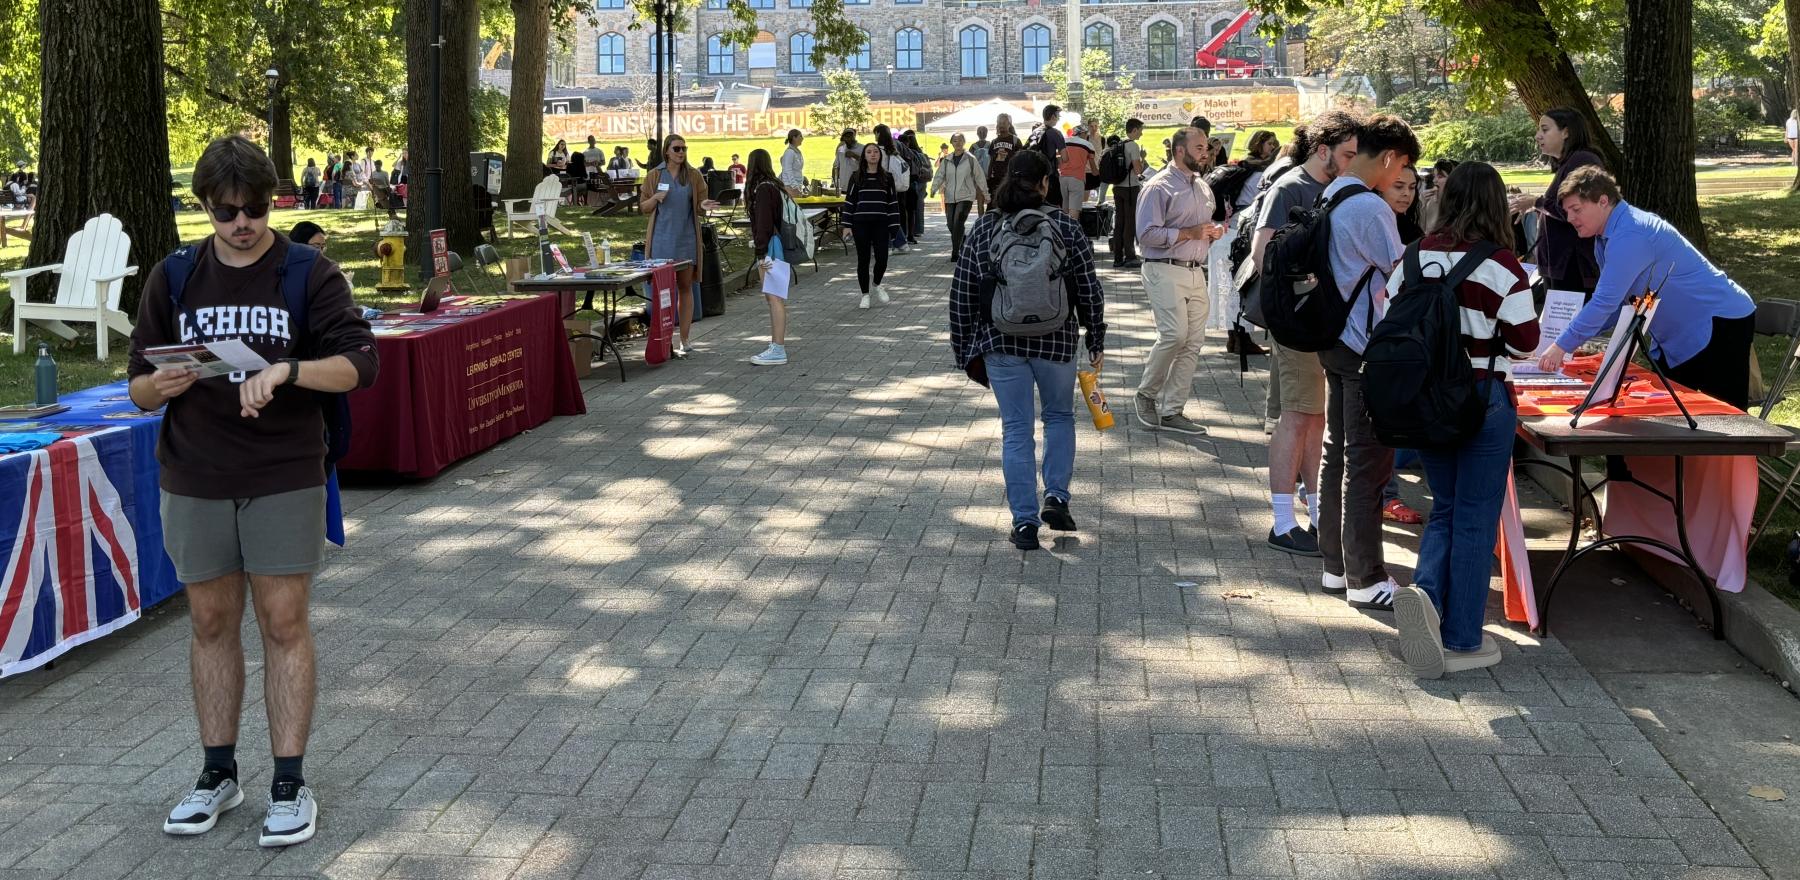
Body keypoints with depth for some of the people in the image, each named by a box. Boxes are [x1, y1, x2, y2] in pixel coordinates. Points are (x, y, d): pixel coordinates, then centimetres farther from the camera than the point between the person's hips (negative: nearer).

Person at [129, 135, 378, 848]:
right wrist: (160, 385, -15)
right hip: (194, 481, 3)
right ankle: (218, 774, 24)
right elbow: (138, 388, 9)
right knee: (211, 622, 10)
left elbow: (360, 364, -10)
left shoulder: (310, 274, -2)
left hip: (285, 479, -3)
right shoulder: (171, 279, 6)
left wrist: (287, 370, -27)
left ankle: (290, 784, 8)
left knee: (285, 622, 0)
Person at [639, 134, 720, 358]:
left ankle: (684, 341, 10)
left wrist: (704, 207, -16)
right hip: (662, 239, -1)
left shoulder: (694, 176, 5)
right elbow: (643, 207, 9)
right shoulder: (654, 175, 5)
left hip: (686, 239, 1)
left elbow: (699, 207, 8)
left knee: (685, 288, 5)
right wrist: (655, 198, -12)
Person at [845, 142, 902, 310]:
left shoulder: (887, 177, 5)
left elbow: (893, 202, 6)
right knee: (863, 260, 4)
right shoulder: (857, 177, 4)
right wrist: (847, 225, -2)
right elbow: (849, 201, 5)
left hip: (881, 224, 0)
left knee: (882, 258, -7)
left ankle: (876, 284, 23)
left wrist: (894, 226, 1)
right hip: (861, 224, 0)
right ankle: (865, 295, 16)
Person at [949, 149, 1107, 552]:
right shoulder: (1065, 226, -3)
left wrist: (965, 348, 10)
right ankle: (1056, 497, 10)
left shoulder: (984, 228, 0)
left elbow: (962, 293, 2)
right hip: (1056, 339, 0)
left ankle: (1025, 522, 6)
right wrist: (1096, 340, 10)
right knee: (1059, 416, 21)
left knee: (1016, 429, 6)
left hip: (1001, 343, 1)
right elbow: (1089, 289, -1)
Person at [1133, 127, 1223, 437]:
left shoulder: (1203, 187, 18)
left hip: (1196, 272, 8)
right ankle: (1146, 393, 3)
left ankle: (1171, 411, 10)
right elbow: (1146, 233, -14)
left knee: (1193, 342, 4)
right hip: (1165, 271, -8)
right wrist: (1188, 233, -18)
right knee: (1174, 334, -20)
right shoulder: (1159, 187, -7)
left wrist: (1214, 232, 8)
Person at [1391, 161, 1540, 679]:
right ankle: (1462, 641, 9)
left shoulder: (1418, 255, -1)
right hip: (1482, 399, -4)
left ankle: (1425, 591, -7)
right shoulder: (1500, 265, -13)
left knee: (1445, 507, 19)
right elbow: (1524, 343, -10)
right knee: (1475, 519, 5)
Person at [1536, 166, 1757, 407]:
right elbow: (1614, 302, 13)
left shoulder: (1629, 236, -25)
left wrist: (1562, 346, -27)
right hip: (1678, 334, 10)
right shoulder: (1606, 237, 7)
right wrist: (1573, 333, -1)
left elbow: (1605, 303, -30)